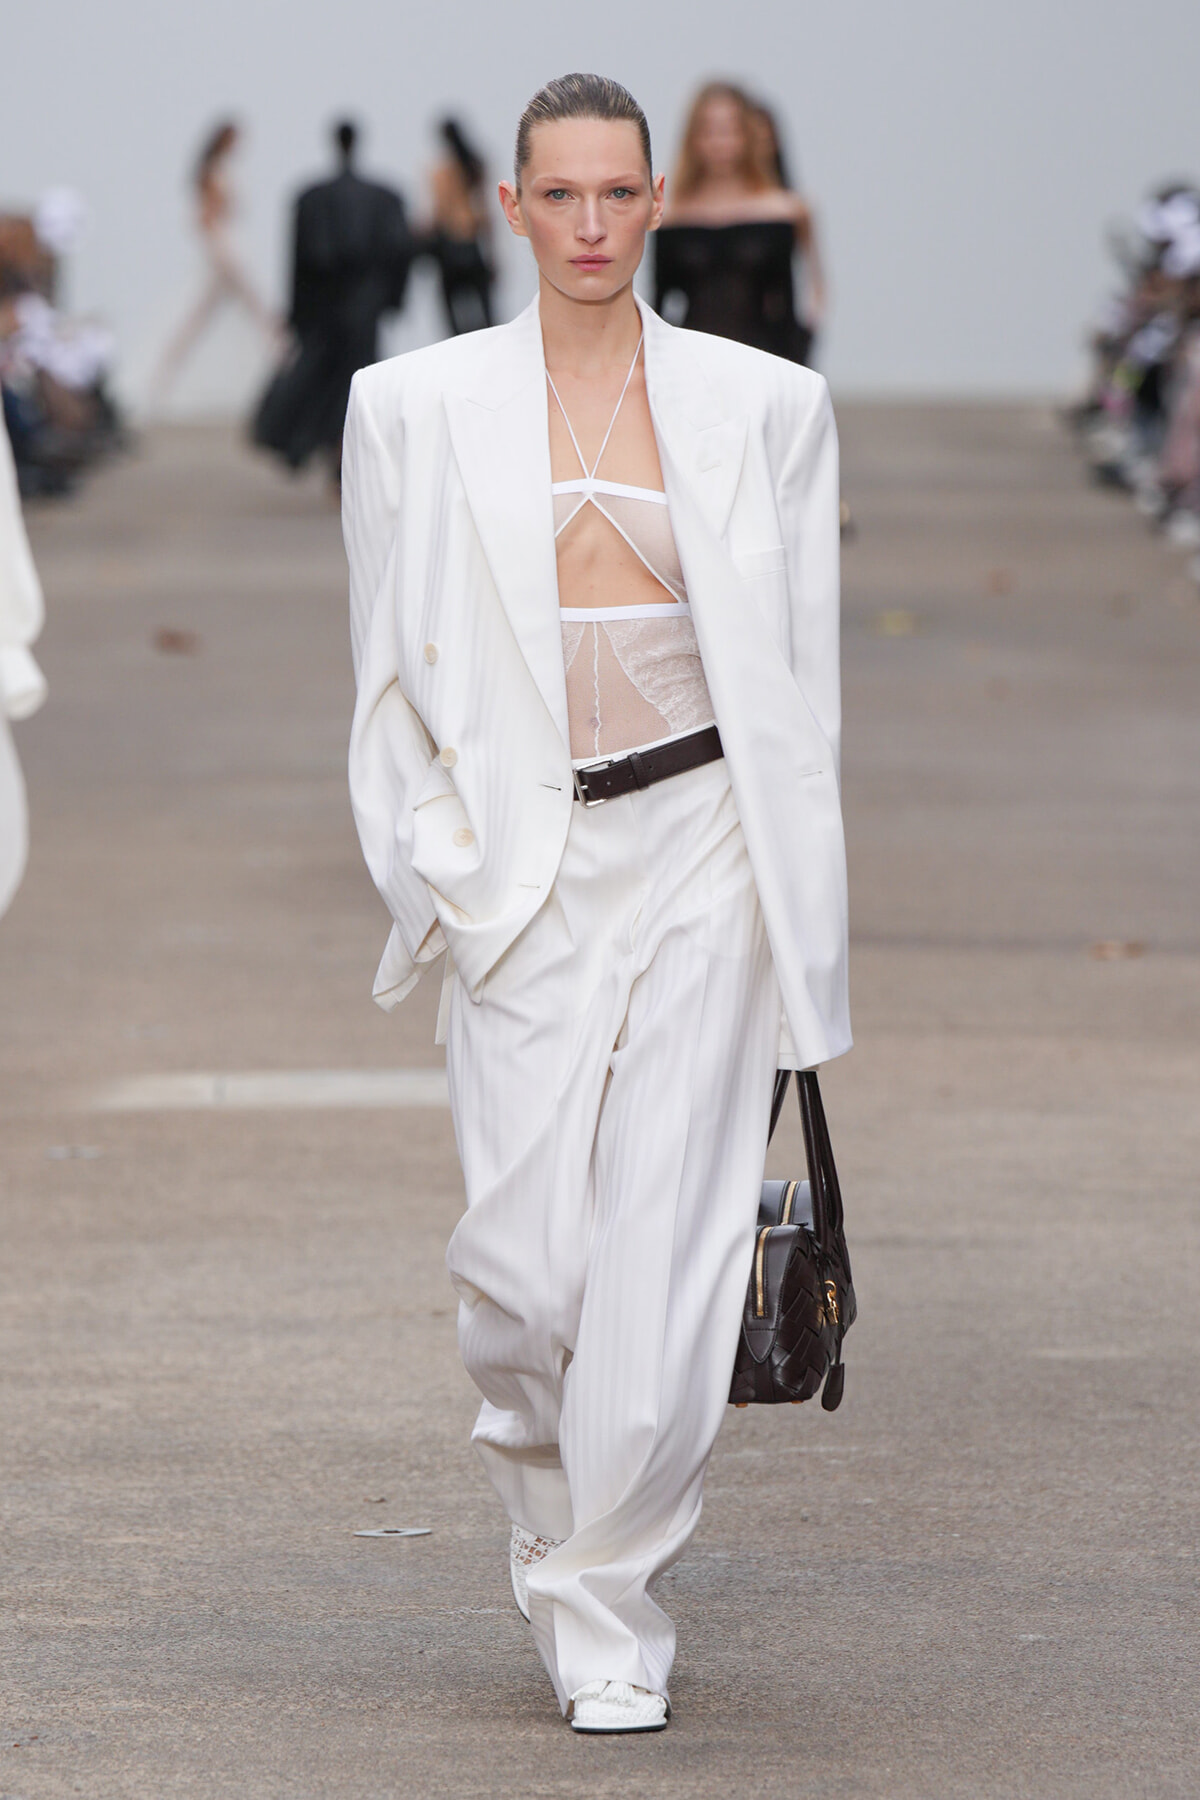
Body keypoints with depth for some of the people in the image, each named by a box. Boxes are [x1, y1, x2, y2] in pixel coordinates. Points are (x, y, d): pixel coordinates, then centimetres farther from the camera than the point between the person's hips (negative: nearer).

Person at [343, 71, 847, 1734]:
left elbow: (799, 673, 8)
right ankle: (557, 1518, 24)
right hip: (522, 866, 0)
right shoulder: (420, 409, 5)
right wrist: (434, 855, -1)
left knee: (665, 1254, -7)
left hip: (700, 852, 0)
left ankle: (609, 1612, 4)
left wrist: (792, 909, 5)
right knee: (523, 1263, -6)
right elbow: (396, 663, 9)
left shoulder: (761, 407, 5)